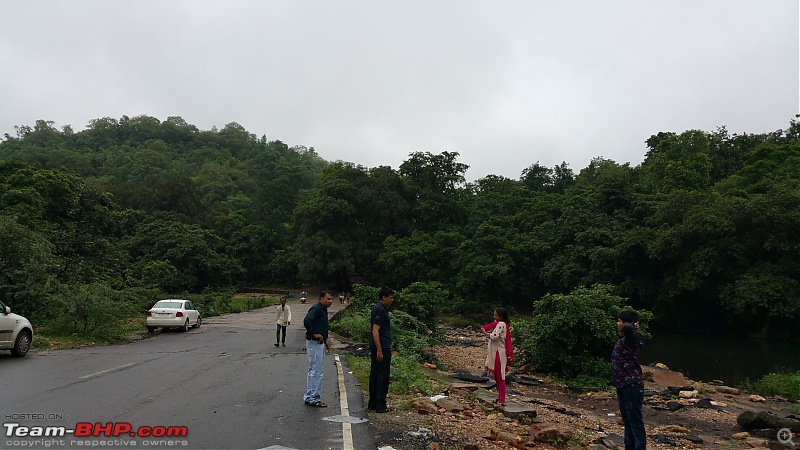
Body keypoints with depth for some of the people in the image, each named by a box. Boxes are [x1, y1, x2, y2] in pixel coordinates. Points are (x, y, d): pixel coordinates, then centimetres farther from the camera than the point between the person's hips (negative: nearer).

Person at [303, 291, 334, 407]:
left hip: (319, 343, 11)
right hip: (314, 343, -11)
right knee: (316, 372, -5)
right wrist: (314, 334, -24)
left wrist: (326, 339, 16)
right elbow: (306, 321, -31)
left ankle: (308, 397, 25)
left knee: (313, 371, 16)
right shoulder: (316, 309, -16)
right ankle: (313, 399, 2)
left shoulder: (323, 310, 15)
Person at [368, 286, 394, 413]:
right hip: (382, 348, -10)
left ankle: (372, 404, 20)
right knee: (382, 376, -4)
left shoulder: (377, 308, 15)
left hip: (375, 348, 10)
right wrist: (379, 350, -23)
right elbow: (375, 330, -22)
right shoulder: (380, 310, -16)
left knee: (374, 375, 13)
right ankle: (380, 405, 1)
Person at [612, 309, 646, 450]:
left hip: (632, 384, -10)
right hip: (622, 384, 10)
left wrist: (633, 326, -19)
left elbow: (628, 328, -40)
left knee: (635, 419, -3)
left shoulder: (631, 338, -17)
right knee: (626, 418, 18)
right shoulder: (623, 339, 10)